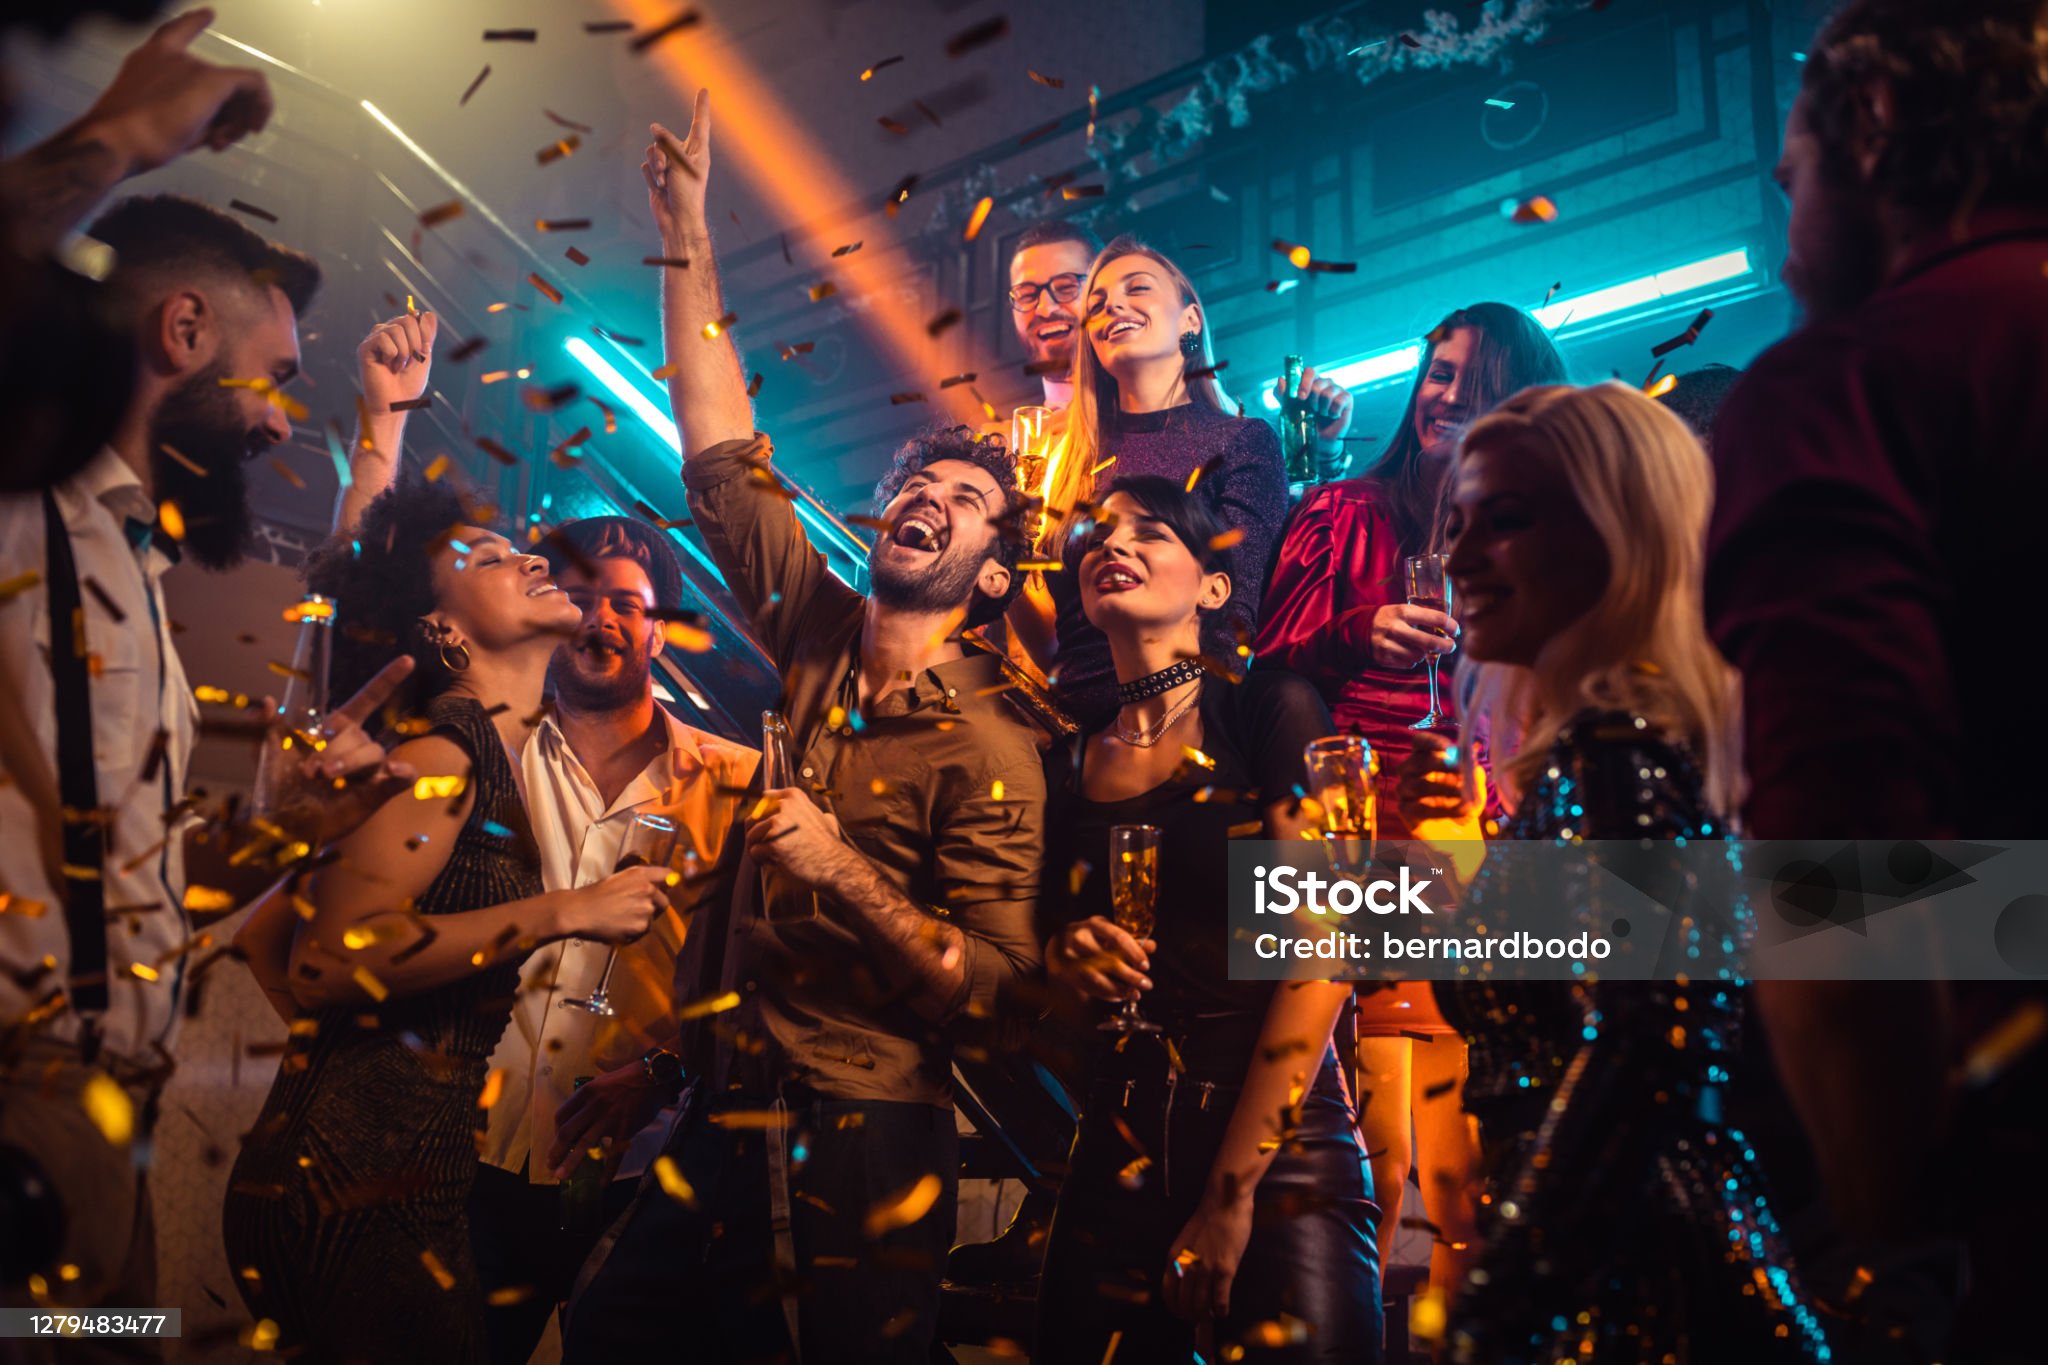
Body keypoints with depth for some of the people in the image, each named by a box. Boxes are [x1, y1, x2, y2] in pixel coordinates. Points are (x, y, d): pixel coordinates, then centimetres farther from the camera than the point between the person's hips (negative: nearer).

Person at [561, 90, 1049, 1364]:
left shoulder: (988, 744, -12)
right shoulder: (815, 634, 3)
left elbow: (994, 983, -14)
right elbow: (723, 455, 5)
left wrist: (840, 873, -23)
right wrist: (688, 243, 3)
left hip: (865, 1146, -5)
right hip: (726, 1113, 5)